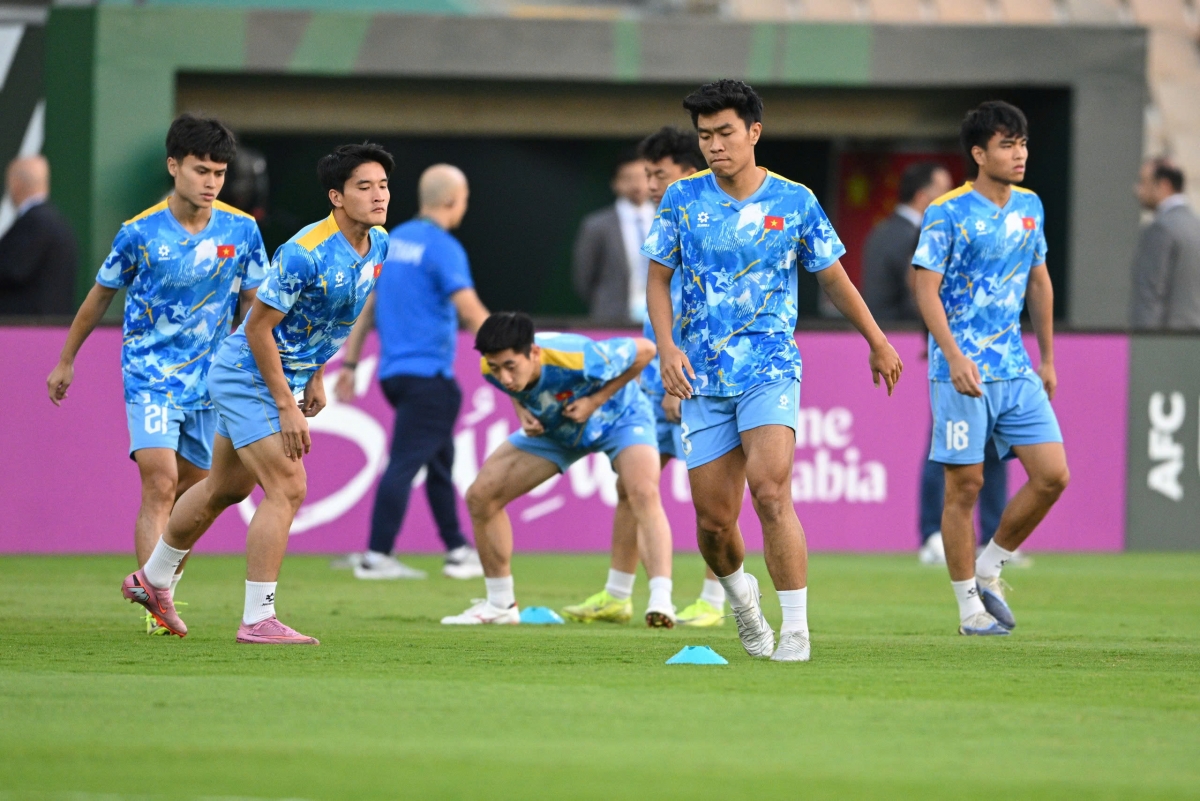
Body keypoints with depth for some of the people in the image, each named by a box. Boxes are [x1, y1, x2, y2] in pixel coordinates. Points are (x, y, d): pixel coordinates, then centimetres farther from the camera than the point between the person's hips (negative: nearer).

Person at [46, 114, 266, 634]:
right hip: (150, 375, -4)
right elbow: (101, 296, 5)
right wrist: (66, 362, 14)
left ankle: (158, 585, 28)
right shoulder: (140, 233, -9)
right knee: (160, 485, -17)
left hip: (210, 379, 4)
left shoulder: (241, 230, -3)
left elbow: (253, 304, 9)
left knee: (192, 493, 10)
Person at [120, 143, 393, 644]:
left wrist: (315, 377, 16)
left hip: (287, 377, 9)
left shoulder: (377, 246, -1)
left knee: (227, 489, 21)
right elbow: (258, 327, -23)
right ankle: (258, 620, -13)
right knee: (287, 488, -17)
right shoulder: (306, 254, -28)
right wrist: (286, 407, -23)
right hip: (248, 377, -9)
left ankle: (153, 580, 40)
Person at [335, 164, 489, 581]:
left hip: (395, 371, 8)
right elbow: (471, 313, -18)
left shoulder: (394, 240, 13)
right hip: (428, 374, -8)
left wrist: (350, 363, 20)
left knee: (440, 461, 17)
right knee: (405, 462, -9)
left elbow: (367, 306, 16)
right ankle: (377, 556, -11)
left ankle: (458, 550, 22)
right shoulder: (442, 247, -12)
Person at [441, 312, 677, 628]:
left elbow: (644, 350, -26)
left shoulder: (578, 359, -42)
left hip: (616, 416, -5)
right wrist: (522, 410, -19)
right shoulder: (493, 369, -26)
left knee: (643, 492, -33)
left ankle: (661, 602, -37)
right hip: (552, 427, 5)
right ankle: (500, 604, 12)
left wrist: (597, 400, -28)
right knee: (480, 497, -3)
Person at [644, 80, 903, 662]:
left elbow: (833, 279, 12)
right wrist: (666, 347, -9)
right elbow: (658, 279, 7)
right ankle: (740, 594, 34)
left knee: (770, 492, -22)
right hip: (701, 375, 2)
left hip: (770, 368, -2)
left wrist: (879, 344, 19)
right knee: (713, 518, 1)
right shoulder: (682, 199, 2)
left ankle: (797, 631, -18)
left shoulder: (794, 201, 0)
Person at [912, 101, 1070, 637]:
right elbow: (926, 289, -12)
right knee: (965, 487, -2)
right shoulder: (947, 213, -8)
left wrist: (1048, 360, 21)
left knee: (1052, 475, -2)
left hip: (1016, 371, 6)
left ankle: (989, 568, 15)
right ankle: (970, 606, 7)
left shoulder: (1030, 207, 11)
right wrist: (954, 356, -23)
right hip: (962, 371, -6)